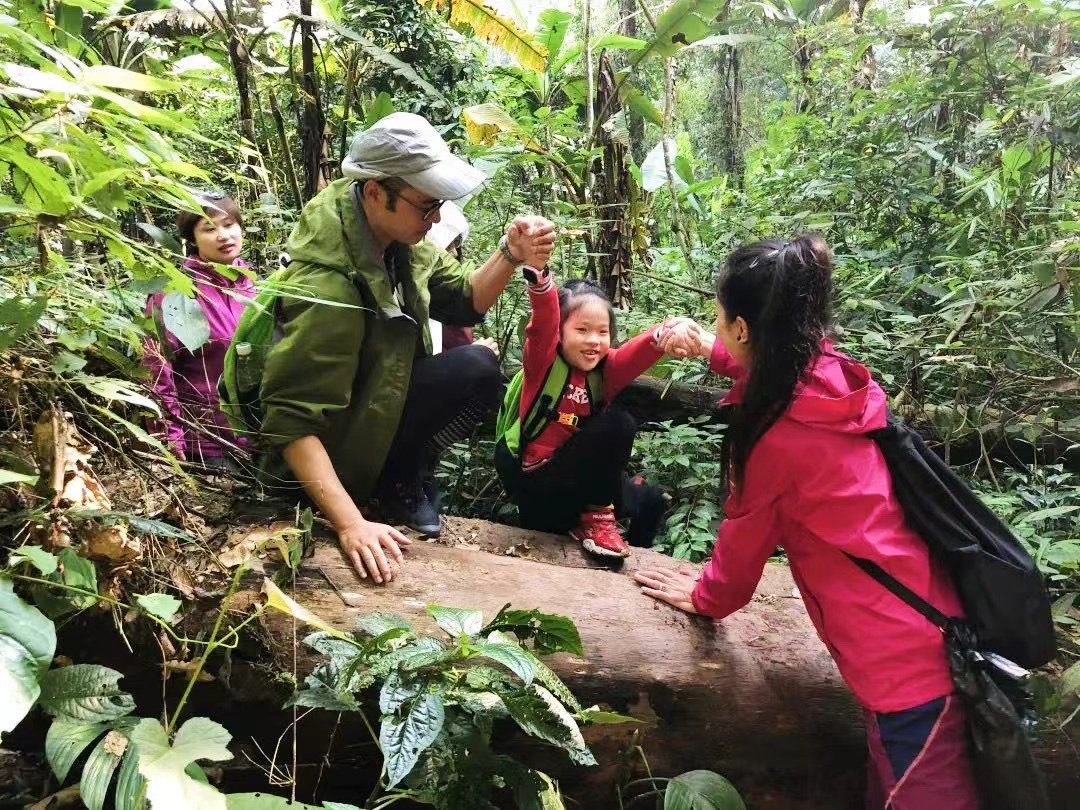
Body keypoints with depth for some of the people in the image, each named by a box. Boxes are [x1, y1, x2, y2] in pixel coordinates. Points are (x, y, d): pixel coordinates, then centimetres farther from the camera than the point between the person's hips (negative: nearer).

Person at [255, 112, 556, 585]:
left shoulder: (397, 234, -6)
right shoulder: (327, 287, -32)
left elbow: (464, 302, 1)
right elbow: (293, 423, -33)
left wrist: (511, 256, -17)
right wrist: (350, 524, -39)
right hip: (332, 449, -9)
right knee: (476, 369, -22)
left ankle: (401, 480, 6)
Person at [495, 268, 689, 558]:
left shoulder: (604, 370, 2)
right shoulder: (544, 361, -11)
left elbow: (637, 352, -17)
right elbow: (544, 324, -32)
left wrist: (668, 332, -39)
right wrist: (540, 281, -52)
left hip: (575, 480, 7)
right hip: (535, 484, -7)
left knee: (650, 501, 16)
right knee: (617, 425, -23)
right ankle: (596, 515, -12)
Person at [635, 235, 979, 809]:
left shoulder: (775, 434, -19)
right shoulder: (830, 374, 2)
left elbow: (743, 539, -1)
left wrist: (704, 597, 17)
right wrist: (710, 350, 37)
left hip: (902, 655, -8)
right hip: (939, 630, 8)